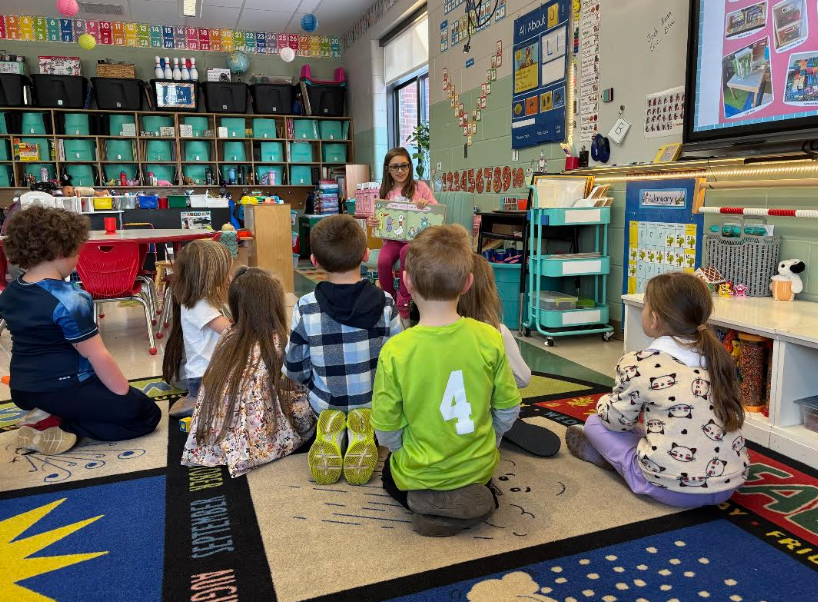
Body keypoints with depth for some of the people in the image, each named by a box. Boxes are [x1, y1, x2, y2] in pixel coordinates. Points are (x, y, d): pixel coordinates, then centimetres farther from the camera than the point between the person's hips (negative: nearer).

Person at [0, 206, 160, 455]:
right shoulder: (69, 300, -24)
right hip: (63, 389, -9)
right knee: (146, 414, 3)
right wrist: (125, 393, -8)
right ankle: (58, 426, -7)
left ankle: (48, 417, 6)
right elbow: (98, 357, -20)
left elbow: (35, 343, 12)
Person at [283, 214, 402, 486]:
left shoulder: (305, 308, -20)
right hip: (375, 404, -1)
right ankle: (364, 432, -2)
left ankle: (331, 434, 0)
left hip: (324, 405, 1)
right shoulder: (385, 303, -18)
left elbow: (295, 371, -9)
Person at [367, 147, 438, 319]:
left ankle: (403, 300, -19)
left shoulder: (420, 186, 5)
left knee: (406, 252, -37)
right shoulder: (385, 191, 12)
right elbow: (380, 218, 14)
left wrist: (427, 204, -20)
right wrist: (373, 222, -10)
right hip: (393, 238, 2)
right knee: (383, 261, -29)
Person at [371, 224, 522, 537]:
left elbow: (386, 430, -13)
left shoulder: (395, 351, -24)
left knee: (391, 472, 32)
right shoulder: (489, 338, -18)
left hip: (421, 474, -2)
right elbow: (508, 410, -5)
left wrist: (412, 459, 7)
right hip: (479, 467, 3)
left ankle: (432, 503, 6)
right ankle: (471, 494, 9)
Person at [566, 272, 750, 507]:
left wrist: (604, 403, 23)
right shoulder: (717, 357, 3)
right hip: (730, 483, 6)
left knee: (595, 423, 12)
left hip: (673, 487, -6)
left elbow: (617, 420, -1)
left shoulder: (638, 365, -13)